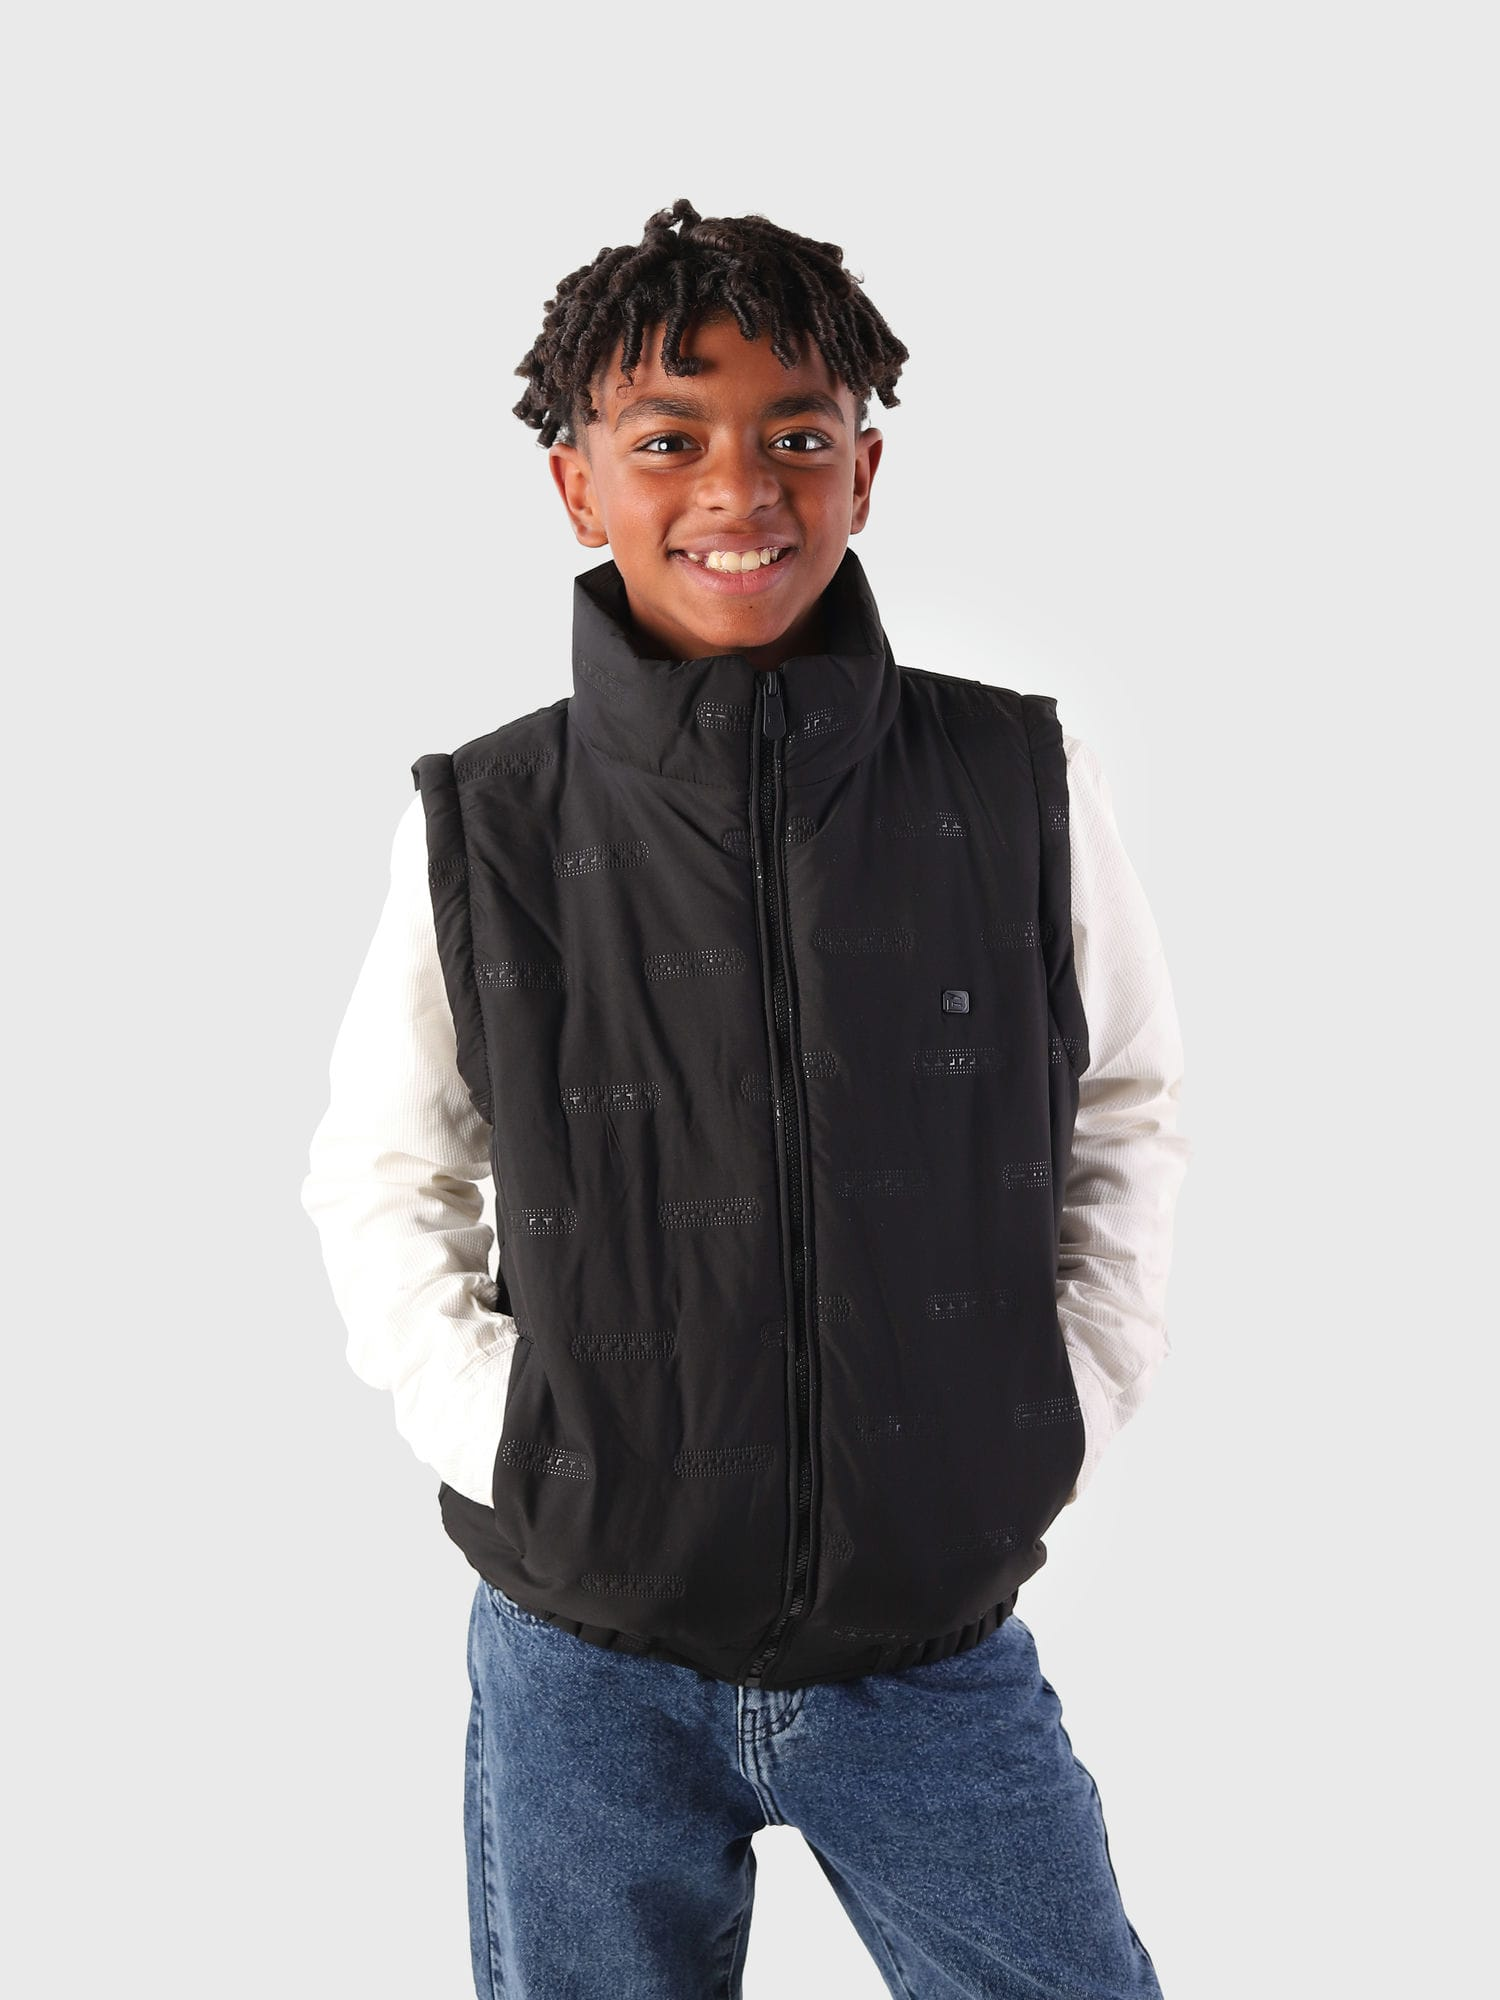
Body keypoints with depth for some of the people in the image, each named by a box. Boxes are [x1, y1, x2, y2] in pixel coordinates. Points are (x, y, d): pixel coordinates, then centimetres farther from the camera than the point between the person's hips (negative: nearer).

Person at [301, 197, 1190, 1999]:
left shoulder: (1022, 790, -7)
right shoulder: (477, 832, -8)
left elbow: (1125, 1118, 8)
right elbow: (379, 1174, 5)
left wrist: (1070, 1408, 0)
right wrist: (487, 1427, -5)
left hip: (940, 1636, 1)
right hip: (585, 1659, 0)